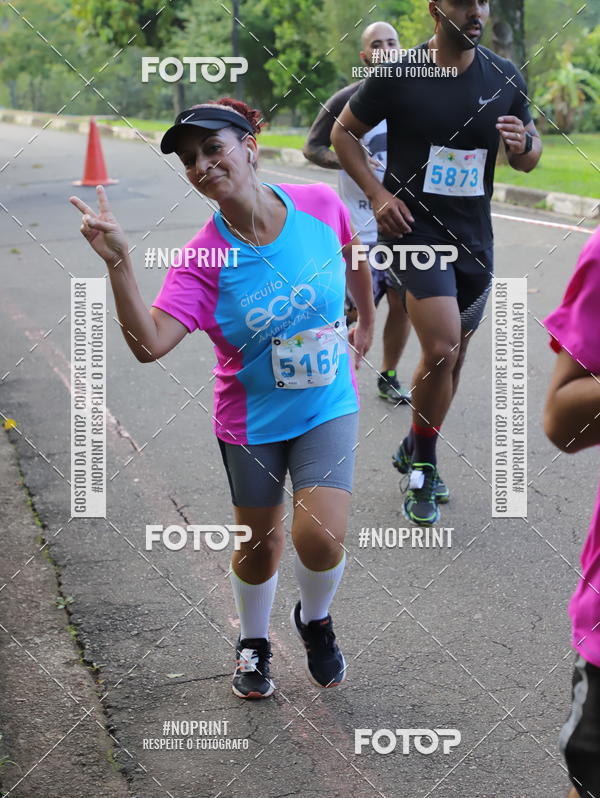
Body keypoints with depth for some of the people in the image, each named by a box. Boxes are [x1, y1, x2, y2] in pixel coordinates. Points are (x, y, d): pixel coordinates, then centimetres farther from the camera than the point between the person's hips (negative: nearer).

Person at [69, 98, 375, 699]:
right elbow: (149, 344, -31)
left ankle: (315, 620, 23)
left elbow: (352, 253, 9)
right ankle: (253, 644, 44)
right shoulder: (204, 257, -19)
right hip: (252, 419, 0)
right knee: (259, 546, 13)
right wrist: (118, 262, -40)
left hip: (328, 407, 0)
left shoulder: (320, 204, -15)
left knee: (320, 541, -13)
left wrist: (367, 322, 19)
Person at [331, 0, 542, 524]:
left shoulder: (505, 78, 1)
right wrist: (378, 193, -10)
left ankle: (414, 453, 35)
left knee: (453, 355, 13)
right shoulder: (398, 74, -9)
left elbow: (528, 161, 10)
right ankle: (423, 465, 3)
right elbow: (343, 132, 2)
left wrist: (523, 143, -14)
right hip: (414, 227, -5)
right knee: (441, 349, -18)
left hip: (475, 236, 5)